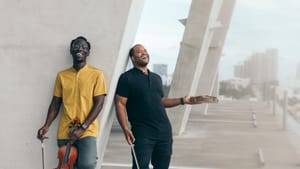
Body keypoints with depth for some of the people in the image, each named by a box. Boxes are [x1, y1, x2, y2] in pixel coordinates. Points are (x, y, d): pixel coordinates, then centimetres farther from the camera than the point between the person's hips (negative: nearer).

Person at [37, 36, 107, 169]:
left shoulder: (96, 74, 0)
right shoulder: (61, 75, 10)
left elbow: (98, 104, -5)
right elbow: (55, 104, 11)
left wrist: (82, 128, -13)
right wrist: (47, 125, -4)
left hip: (87, 131, -3)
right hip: (64, 133, 4)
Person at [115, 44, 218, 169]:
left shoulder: (156, 78, 18)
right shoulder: (127, 78, -2)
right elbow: (120, 104, -7)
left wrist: (183, 100, 13)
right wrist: (125, 129, -18)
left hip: (164, 131, 6)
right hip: (142, 133, -6)